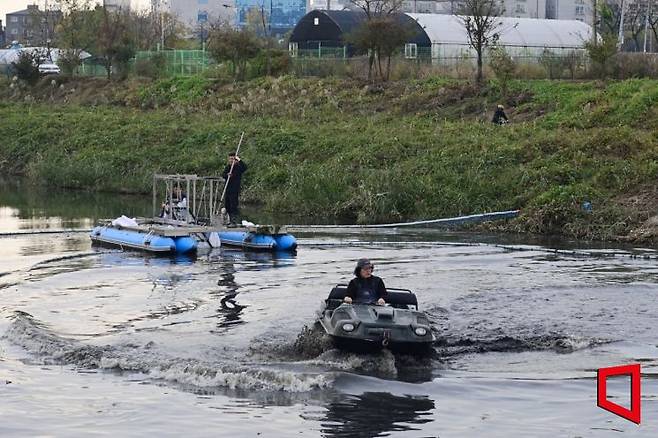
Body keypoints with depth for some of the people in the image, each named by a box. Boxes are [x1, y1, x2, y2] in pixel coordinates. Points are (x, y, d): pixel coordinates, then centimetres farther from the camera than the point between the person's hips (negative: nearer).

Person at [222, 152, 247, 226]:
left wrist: (239, 160, -30)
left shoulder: (238, 167, -4)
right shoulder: (228, 167, 15)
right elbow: (223, 175, 7)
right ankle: (230, 220, 23)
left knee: (234, 205, -11)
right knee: (227, 205, 11)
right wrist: (227, 175, -15)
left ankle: (234, 220, -9)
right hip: (227, 189, 7)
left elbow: (245, 168, -24)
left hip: (235, 189, -7)